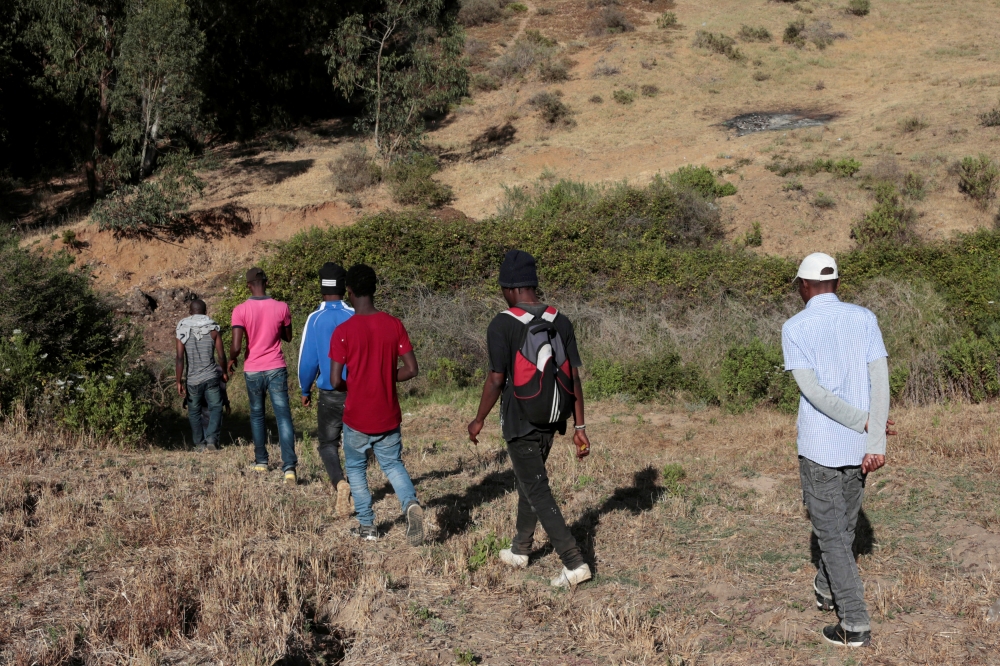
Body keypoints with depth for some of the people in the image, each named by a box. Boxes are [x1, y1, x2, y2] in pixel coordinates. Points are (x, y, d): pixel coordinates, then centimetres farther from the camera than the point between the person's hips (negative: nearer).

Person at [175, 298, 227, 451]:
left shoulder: (183, 331, -2)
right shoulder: (213, 329, -1)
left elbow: (180, 358, -8)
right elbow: (221, 355, 1)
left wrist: (179, 382, -4)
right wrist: (224, 372, 18)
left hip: (192, 380, 0)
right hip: (211, 377, 0)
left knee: (194, 412, 13)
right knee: (215, 408, 10)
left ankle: (199, 443, 14)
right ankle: (212, 439, -6)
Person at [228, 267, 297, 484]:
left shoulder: (240, 310, -10)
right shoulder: (281, 307, -5)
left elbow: (236, 346, -15)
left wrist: (232, 359, 6)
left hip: (252, 370, 0)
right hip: (276, 368, 0)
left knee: (257, 415, 19)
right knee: (283, 416, -5)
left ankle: (261, 461, 27)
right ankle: (289, 466, -17)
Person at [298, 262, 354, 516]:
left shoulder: (315, 319, -8)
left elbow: (307, 360, -6)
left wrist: (305, 391, 9)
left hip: (329, 394, -1)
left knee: (327, 443, 10)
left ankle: (339, 482, -16)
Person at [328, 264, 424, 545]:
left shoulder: (343, 331, -15)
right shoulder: (394, 325, -5)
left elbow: (336, 380, -16)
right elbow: (411, 369, -5)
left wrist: (351, 387, 6)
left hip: (357, 417, -3)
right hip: (388, 416, 3)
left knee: (355, 468, 18)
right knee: (393, 464, 19)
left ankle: (367, 525, 19)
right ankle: (410, 503, -8)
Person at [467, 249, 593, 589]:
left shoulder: (502, 325, -15)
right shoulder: (560, 322, 0)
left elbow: (496, 379, -16)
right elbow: (574, 377, 0)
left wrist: (479, 420, -3)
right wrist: (579, 426, 4)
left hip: (520, 422, -6)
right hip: (551, 419, 6)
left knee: (538, 491, -1)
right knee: (529, 481, 23)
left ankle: (574, 563, -7)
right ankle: (520, 549, 37)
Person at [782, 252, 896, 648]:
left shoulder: (794, 328, -8)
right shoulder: (864, 319, 1)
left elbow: (811, 389, -17)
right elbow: (880, 382, -8)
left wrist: (864, 423, -12)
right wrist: (876, 443, -12)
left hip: (819, 446, -4)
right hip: (858, 447, 4)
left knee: (831, 532, 2)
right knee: (844, 521, 22)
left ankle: (855, 624, -2)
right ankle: (826, 590, 42)